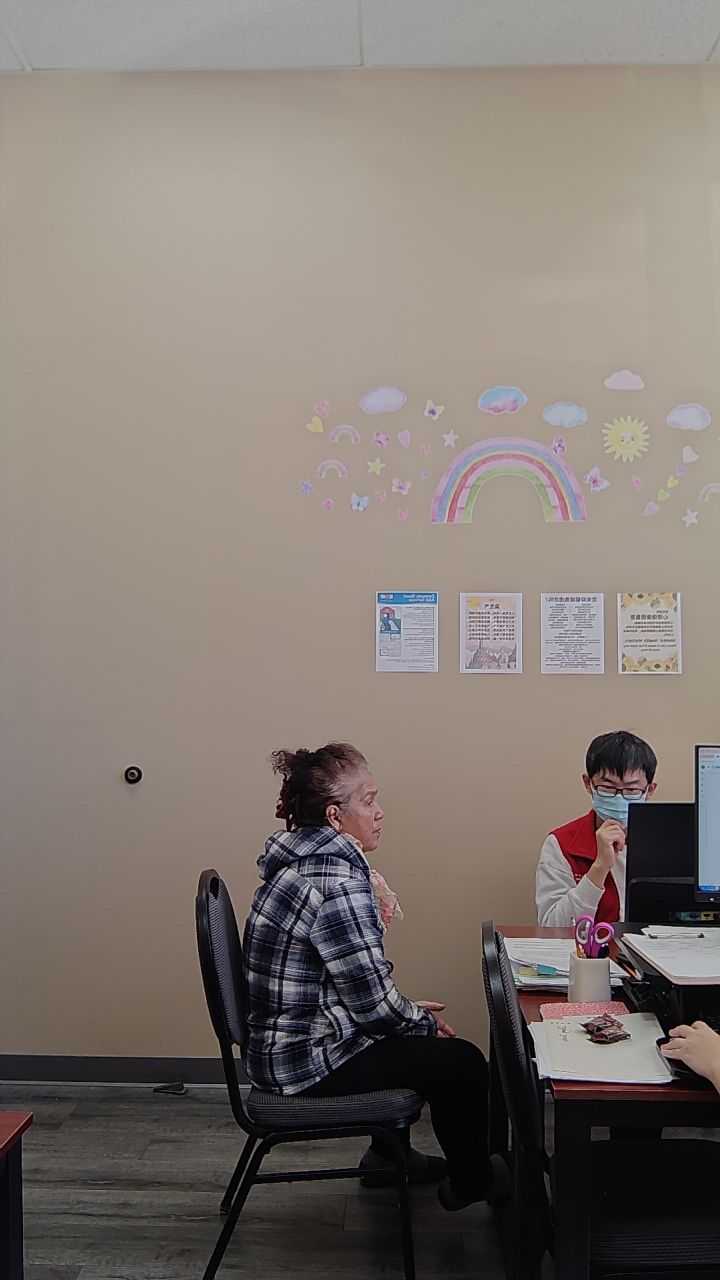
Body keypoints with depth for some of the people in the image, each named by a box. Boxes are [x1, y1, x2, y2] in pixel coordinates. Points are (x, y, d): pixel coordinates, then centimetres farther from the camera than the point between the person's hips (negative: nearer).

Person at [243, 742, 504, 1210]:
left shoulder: (302, 864, 4)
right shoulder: (337, 886, -27)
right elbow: (375, 1005, -23)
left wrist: (410, 1009, 10)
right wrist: (426, 1021, -3)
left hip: (281, 1044, 10)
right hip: (308, 1063, -10)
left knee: (419, 1039, 27)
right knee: (463, 1061, 1)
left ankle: (388, 1154, 41)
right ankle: (470, 1181, 25)